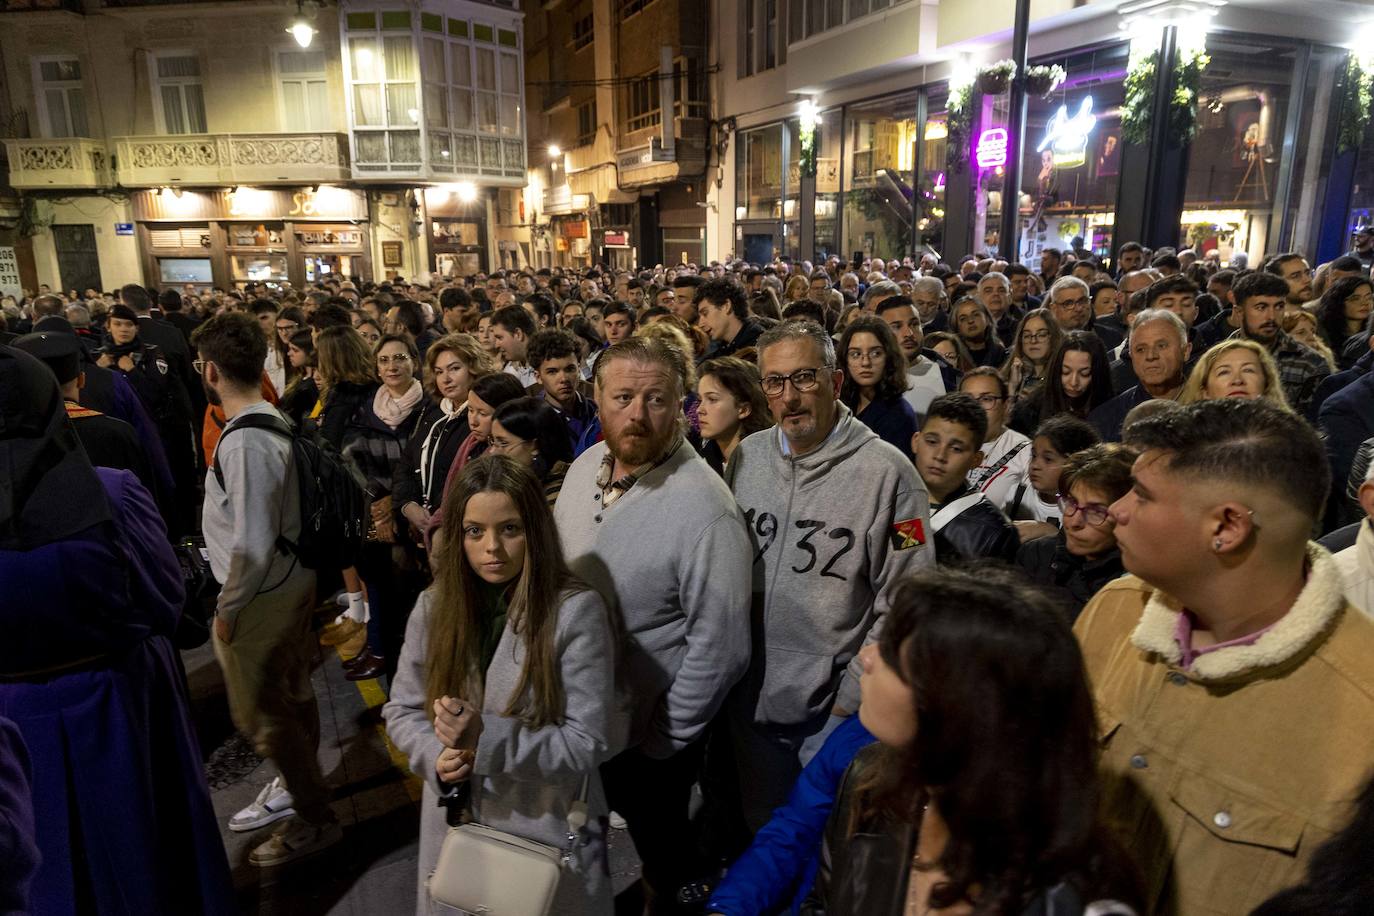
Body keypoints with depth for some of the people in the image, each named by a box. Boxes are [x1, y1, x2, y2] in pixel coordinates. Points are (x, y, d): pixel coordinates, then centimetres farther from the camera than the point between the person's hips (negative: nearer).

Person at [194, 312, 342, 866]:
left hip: (262, 596, -9)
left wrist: (228, 610, -14)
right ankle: (296, 788, 44)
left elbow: (253, 545, -27)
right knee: (292, 693, 23)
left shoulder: (245, 442, -26)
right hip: (292, 580, 9)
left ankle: (316, 820, 23)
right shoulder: (275, 420, 2)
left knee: (260, 712, 7)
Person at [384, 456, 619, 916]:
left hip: (549, 830, -3)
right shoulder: (433, 606, -4)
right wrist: (436, 756, -15)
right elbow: (401, 709, 6)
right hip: (455, 823, 4)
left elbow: (588, 741, -18)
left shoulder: (576, 610, -18)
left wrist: (486, 739, -28)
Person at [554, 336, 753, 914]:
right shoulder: (584, 467, -5)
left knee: (660, 847, 19)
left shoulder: (705, 509, -27)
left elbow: (719, 648, -23)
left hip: (650, 736, -6)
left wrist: (661, 743, -14)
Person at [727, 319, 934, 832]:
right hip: (751, 701, 5)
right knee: (761, 834, 23)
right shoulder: (746, 457, 0)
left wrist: (850, 699, -12)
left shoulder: (886, 472, -15)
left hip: (835, 711, -4)